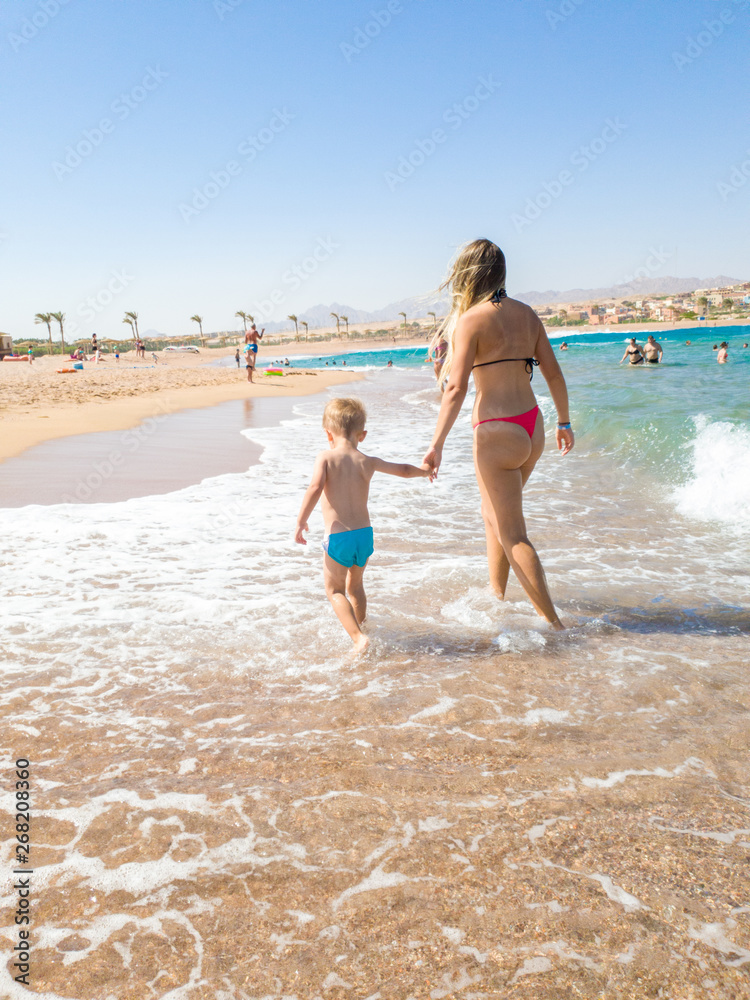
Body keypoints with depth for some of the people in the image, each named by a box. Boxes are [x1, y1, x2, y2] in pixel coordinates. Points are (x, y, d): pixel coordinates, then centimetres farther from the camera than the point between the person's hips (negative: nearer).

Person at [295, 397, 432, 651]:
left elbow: (315, 488, -23)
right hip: (365, 534, 4)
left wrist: (301, 521, -15)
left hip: (338, 537, -4)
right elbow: (404, 470, 18)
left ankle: (358, 638, -6)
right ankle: (360, 625, 41)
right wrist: (424, 470, 38)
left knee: (334, 590, 10)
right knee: (355, 586, 26)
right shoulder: (367, 462, 5)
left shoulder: (325, 458, -7)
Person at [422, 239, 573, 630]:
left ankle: (553, 622, 6)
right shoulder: (526, 314, 7)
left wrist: (437, 444, -15)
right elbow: (553, 373, 10)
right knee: (493, 515, 26)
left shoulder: (470, 320, -11)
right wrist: (564, 422, 21)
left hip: (497, 433, -8)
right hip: (532, 428, 8)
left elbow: (456, 388, -18)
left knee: (512, 536, 2)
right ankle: (496, 595, 38)